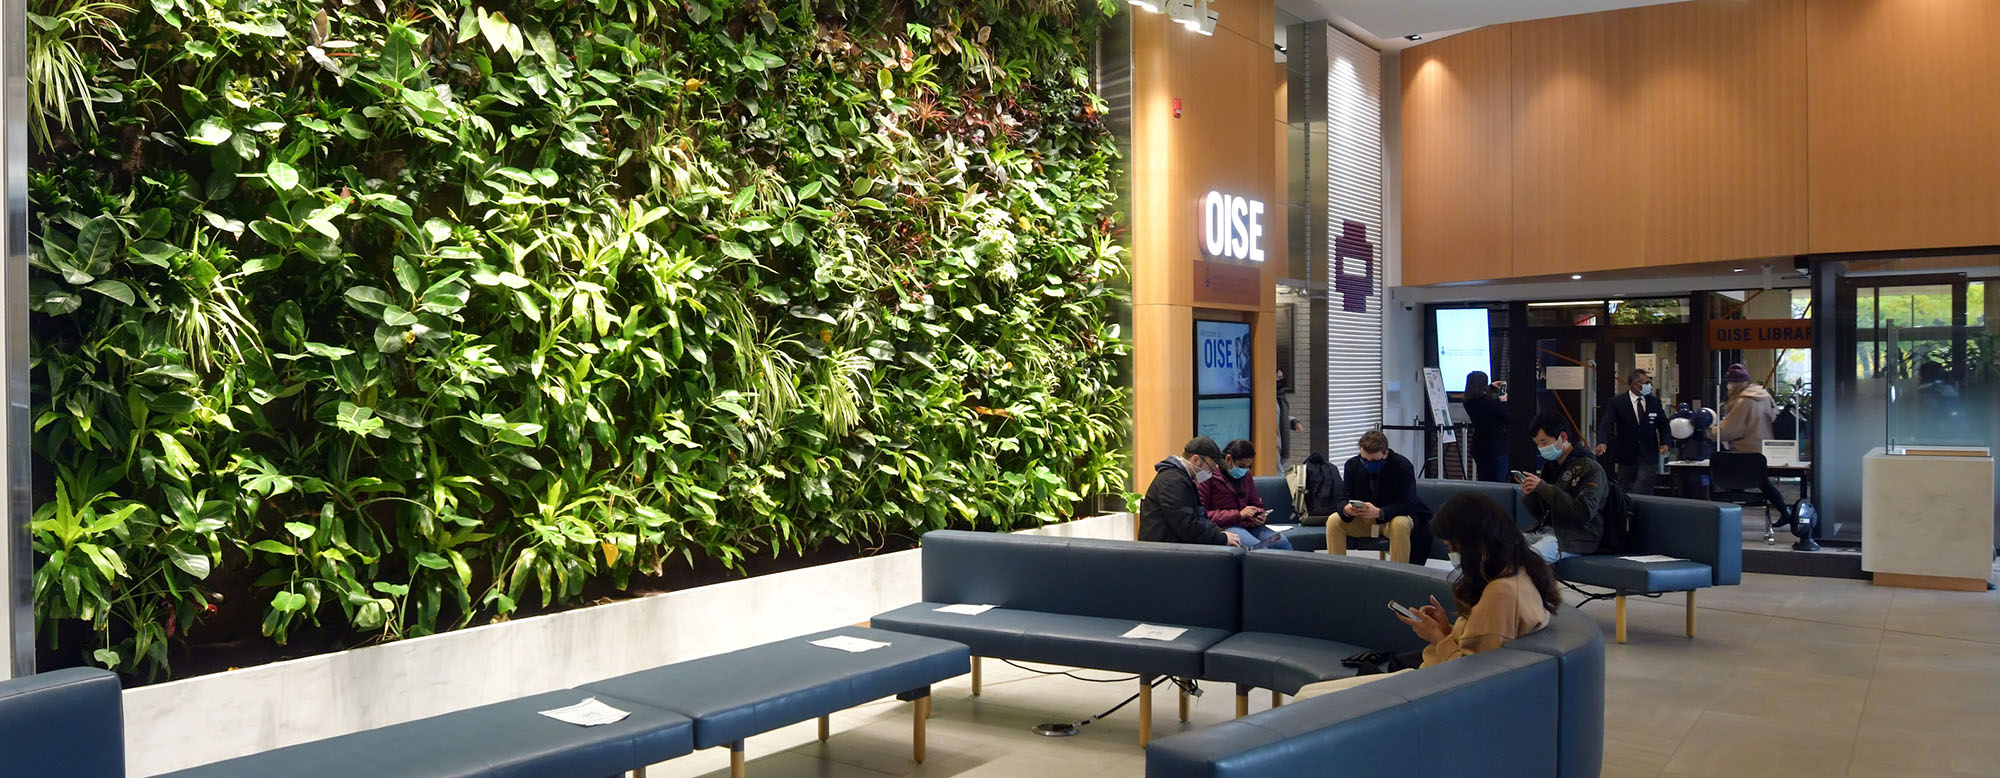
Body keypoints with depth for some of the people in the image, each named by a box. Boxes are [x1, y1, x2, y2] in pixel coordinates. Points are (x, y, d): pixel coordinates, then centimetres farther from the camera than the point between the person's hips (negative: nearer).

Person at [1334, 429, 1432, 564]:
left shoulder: (1403, 466, -18)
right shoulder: (1352, 465, -5)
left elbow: (1407, 503, -24)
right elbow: (1345, 497, -4)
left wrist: (1379, 513, -42)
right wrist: (1346, 509, -31)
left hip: (1396, 516, -4)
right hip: (1364, 518, 4)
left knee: (1400, 525, -38)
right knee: (1333, 522, -20)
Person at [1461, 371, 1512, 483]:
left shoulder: (1469, 402, 0)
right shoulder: (1491, 401, -21)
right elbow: (1509, 419, -11)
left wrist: (1492, 387, 34)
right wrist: (1504, 402, 2)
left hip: (1478, 448, 7)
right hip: (1495, 448, -7)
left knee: (1483, 484, 13)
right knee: (1498, 484, -1)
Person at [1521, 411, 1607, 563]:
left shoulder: (1590, 468, -6)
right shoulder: (1550, 466, 15)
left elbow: (1585, 512, -20)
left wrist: (1544, 488, -20)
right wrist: (1528, 496, -4)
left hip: (1576, 538, -7)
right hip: (1546, 529, 7)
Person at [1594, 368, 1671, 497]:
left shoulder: (1654, 402, 5)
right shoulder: (1617, 403, -5)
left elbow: (1663, 425, 13)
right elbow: (1606, 424, -15)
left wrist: (1664, 442, -5)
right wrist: (1602, 442, -33)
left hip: (1648, 458, 1)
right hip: (1626, 458, -1)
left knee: (1643, 494, -10)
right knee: (1626, 495, 10)